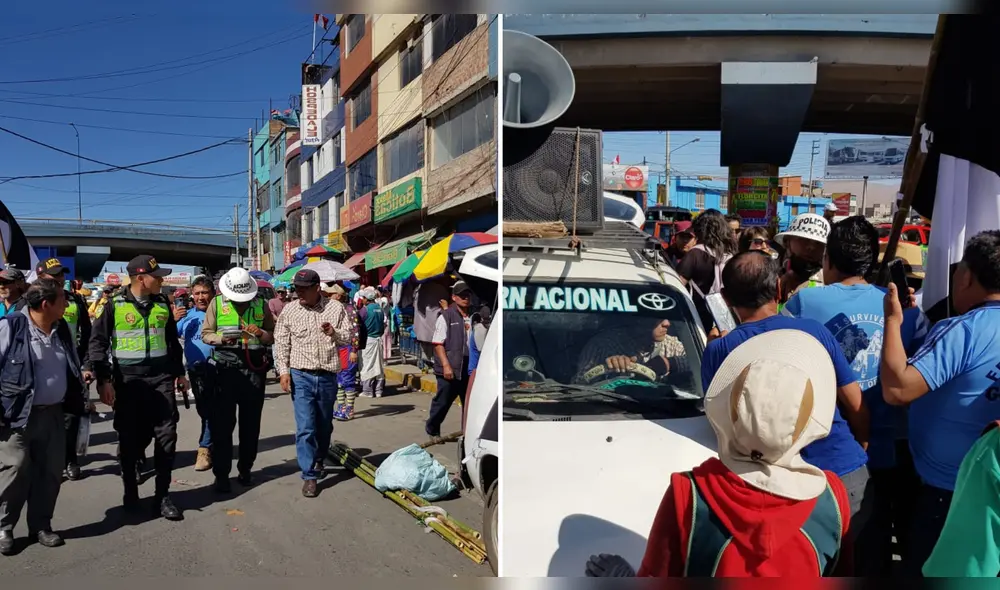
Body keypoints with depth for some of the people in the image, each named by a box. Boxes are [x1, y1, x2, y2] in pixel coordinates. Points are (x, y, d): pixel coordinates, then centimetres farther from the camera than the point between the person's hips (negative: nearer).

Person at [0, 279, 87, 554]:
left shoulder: (62, 330, 7)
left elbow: (73, 369, 19)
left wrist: (79, 402, 14)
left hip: (54, 414, 6)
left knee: (51, 472, 10)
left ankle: (41, 525, 24)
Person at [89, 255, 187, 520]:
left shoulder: (162, 304, 8)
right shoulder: (115, 305, -5)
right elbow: (97, 343, -4)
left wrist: (179, 372, 18)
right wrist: (104, 380, -10)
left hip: (161, 378, 3)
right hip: (128, 381, -3)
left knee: (166, 435, -1)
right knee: (130, 439, 8)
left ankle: (162, 496, 8)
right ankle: (130, 492, 26)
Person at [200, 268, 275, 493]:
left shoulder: (261, 304, 5)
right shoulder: (216, 303, 2)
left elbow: (273, 335, 10)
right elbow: (205, 334, 2)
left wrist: (261, 333, -11)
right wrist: (221, 338, -17)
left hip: (254, 369, 2)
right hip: (225, 369, -1)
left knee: (250, 423, 10)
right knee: (222, 423, 1)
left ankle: (245, 469, 24)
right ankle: (221, 473, 11)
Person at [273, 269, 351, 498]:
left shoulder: (335, 308, 0)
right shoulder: (289, 310, 0)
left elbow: (348, 337, 3)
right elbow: (281, 343, 2)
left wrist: (334, 333, -18)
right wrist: (284, 371, -6)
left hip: (328, 376, 2)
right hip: (301, 376, -1)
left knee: (324, 425, 17)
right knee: (305, 427, -6)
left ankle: (319, 459, 41)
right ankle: (309, 475, 2)